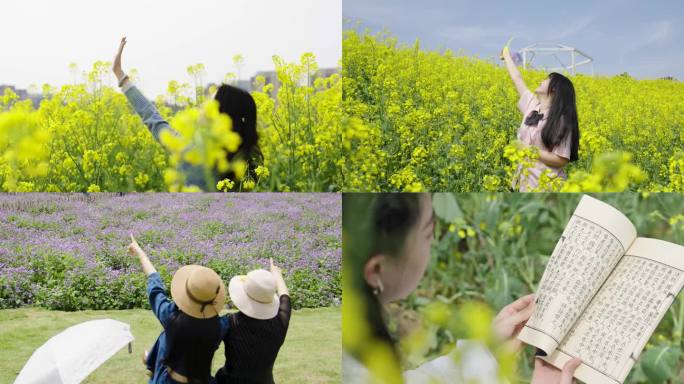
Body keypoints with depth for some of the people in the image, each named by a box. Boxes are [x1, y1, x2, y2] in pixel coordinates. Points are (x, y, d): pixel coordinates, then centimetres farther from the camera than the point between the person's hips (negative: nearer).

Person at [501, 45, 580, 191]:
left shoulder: (560, 120, -14)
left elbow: (561, 160, -18)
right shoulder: (532, 106, 6)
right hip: (526, 183, 7)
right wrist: (507, 55, 32)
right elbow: (517, 79, 20)